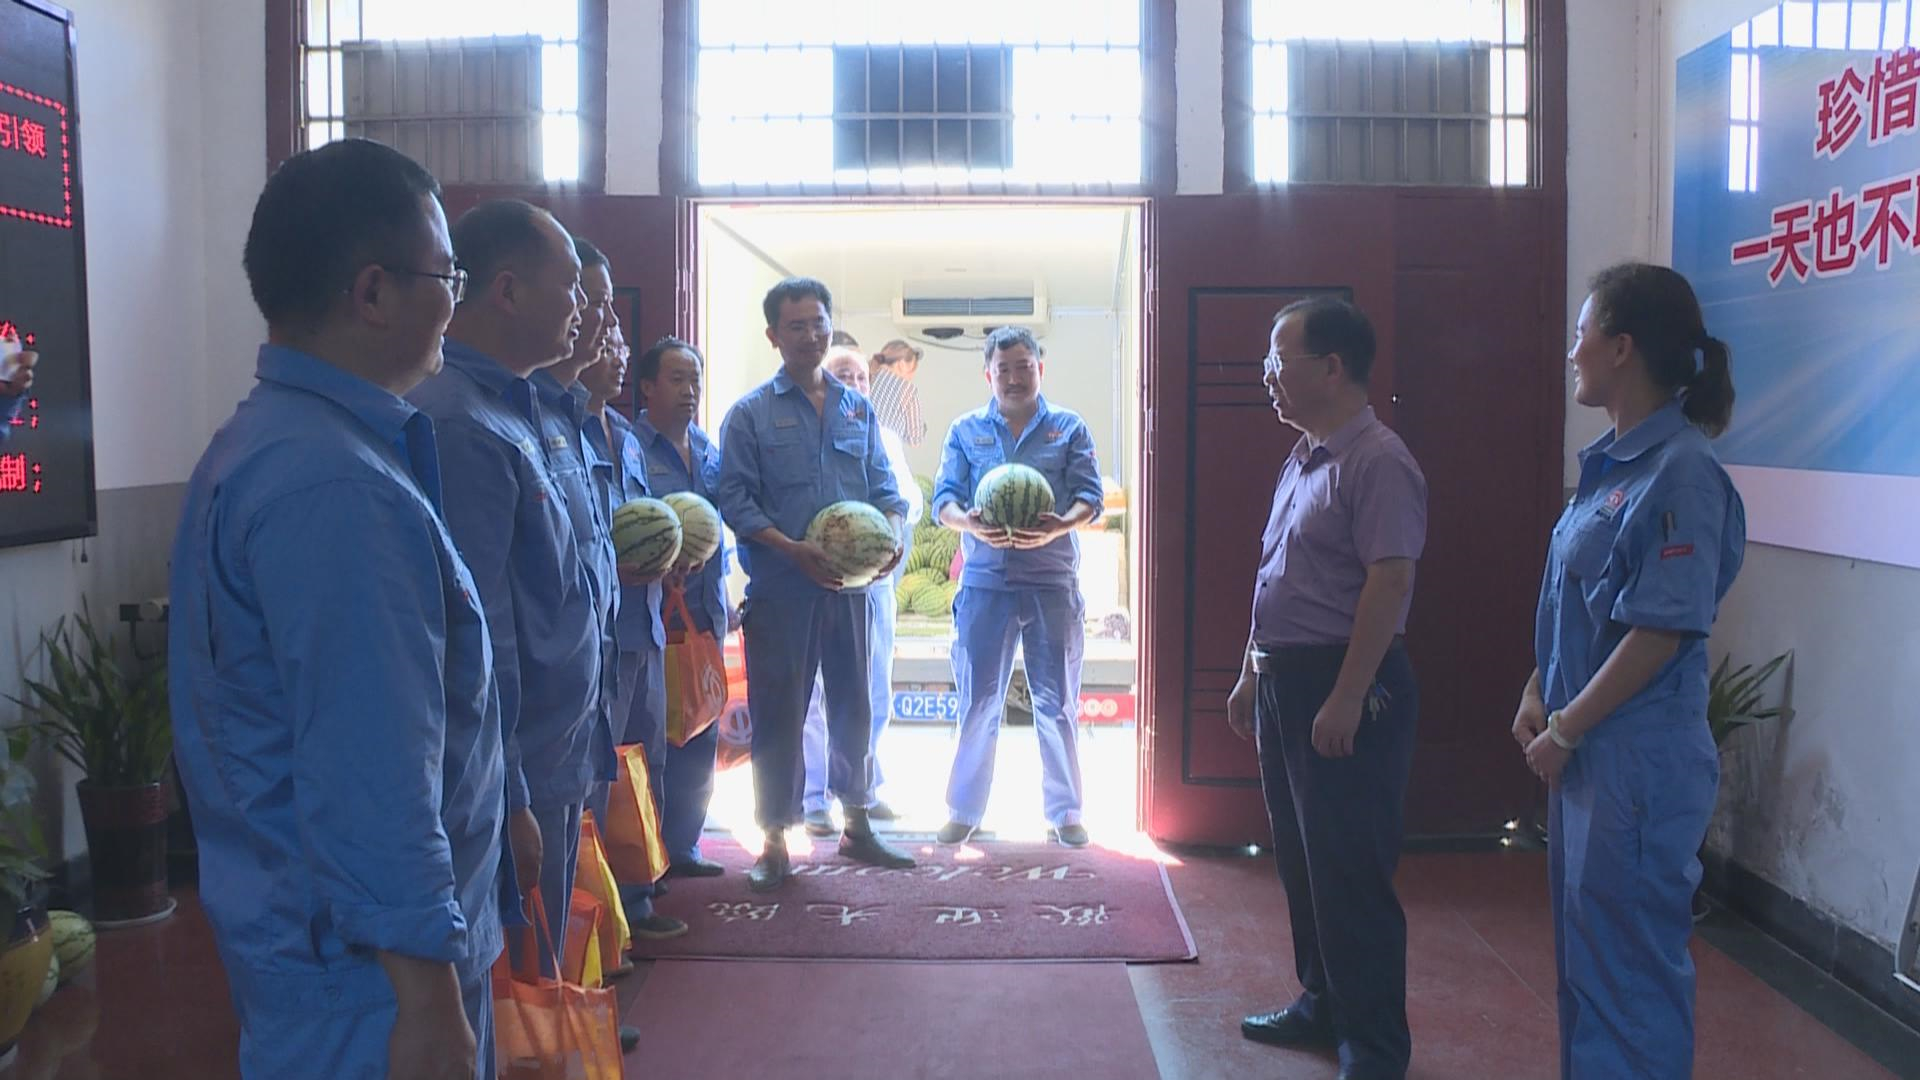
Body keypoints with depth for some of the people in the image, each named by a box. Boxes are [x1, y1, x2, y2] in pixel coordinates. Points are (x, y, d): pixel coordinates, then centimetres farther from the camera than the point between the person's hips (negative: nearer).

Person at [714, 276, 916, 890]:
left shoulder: (858, 409, 13)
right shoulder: (750, 414, 0)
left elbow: (884, 488, 12)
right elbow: (736, 501, -6)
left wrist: (891, 537, -9)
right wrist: (795, 550, -20)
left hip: (850, 586, 4)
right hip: (780, 591, -4)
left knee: (854, 706, 13)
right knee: (778, 716, 2)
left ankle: (856, 827, 28)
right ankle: (775, 844, 14)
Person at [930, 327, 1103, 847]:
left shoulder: (1070, 428, 8)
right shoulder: (965, 430, 11)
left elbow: (1090, 495, 0)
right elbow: (943, 497, 3)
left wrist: (1061, 526, -22)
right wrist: (969, 523, -20)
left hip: (1053, 579, 0)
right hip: (984, 578, 1)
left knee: (1057, 702, 5)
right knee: (977, 701, 4)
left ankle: (1064, 812, 16)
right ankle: (964, 810, 16)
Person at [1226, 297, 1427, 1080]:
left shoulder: (1376, 461, -15)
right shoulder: (1302, 458, 14)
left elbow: (1389, 582, -21)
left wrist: (1345, 700, -24)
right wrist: (1251, 676, 19)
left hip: (1344, 689, -9)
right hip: (1285, 681, 10)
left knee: (1350, 873, -2)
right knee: (1300, 859, 17)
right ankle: (1322, 1002, 32)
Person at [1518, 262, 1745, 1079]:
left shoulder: (1680, 471, -19)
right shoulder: (1611, 461, 8)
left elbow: (1662, 632, -21)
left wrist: (1566, 730, -15)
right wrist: (1539, 697, 5)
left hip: (1638, 759, -9)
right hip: (1588, 751, 9)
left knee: (1628, 961, 4)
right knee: (1584, 950, 20)